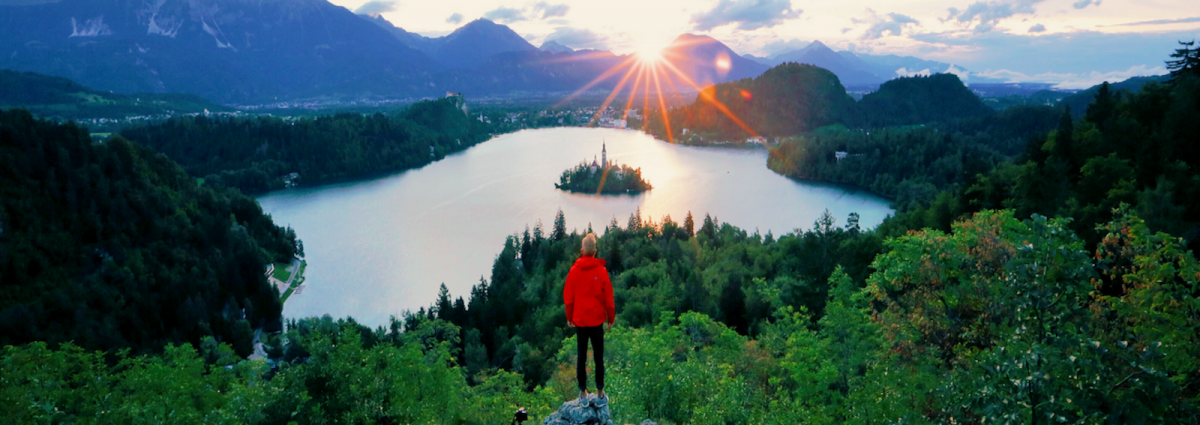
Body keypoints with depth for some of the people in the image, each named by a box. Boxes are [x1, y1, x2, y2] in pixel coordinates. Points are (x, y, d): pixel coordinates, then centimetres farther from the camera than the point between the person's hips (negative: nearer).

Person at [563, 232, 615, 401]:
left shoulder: (574, 270, -6)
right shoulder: (601, 270, -10)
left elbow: (568, 297, 1)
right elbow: (608, 298, -4)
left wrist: (569, 317, 12)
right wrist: (611, 318, 8)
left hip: (579, 319, 1)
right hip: (597, 319, -1)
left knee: (581, 357, 10)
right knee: (599, 357, 8)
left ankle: (583, 391, 15)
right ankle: (600, 391, 13)